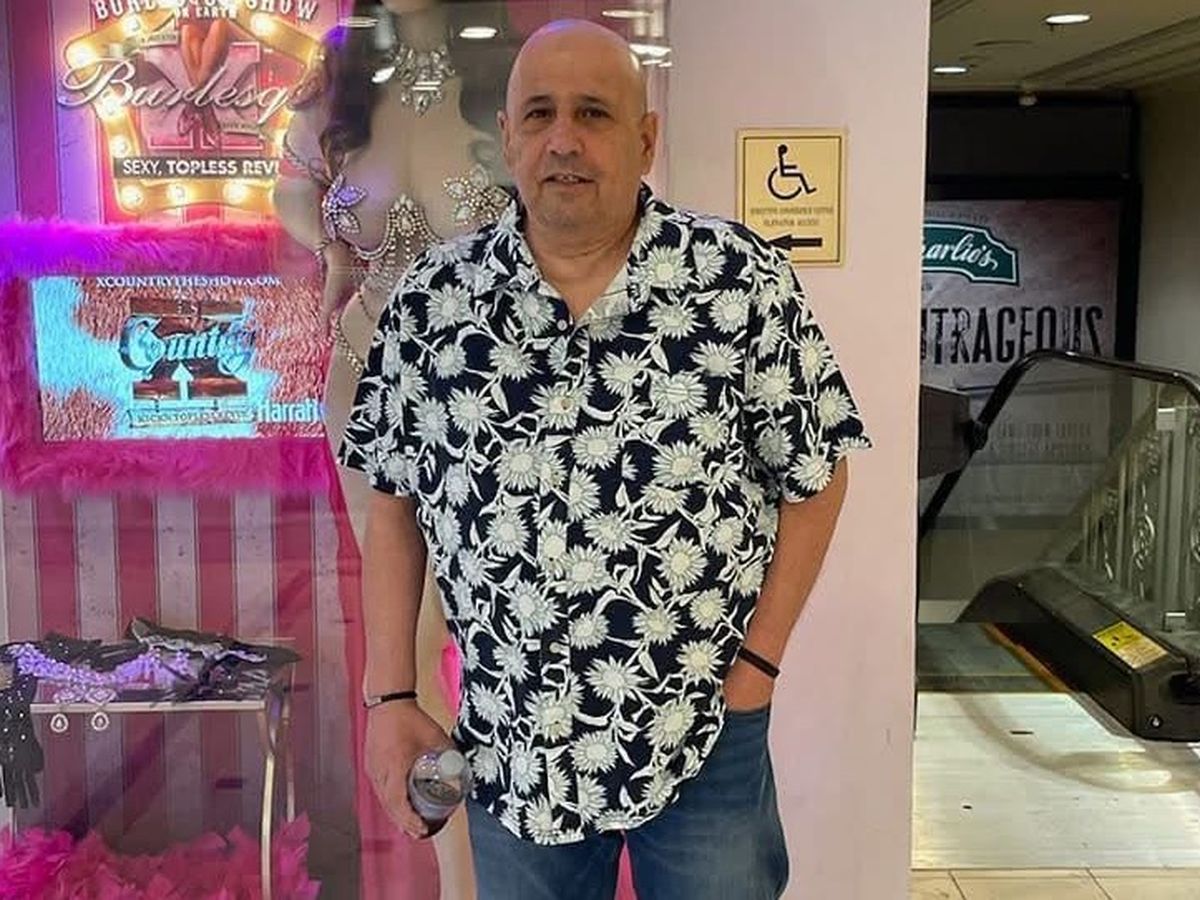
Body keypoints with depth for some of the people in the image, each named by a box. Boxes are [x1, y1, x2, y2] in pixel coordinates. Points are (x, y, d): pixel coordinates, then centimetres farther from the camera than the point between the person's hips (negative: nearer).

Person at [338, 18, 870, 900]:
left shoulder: (745, 283, -10)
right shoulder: (432, 299, -4)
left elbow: (814, 477, -2)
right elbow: (394, 500, 3)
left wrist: (759, 663, -6)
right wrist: (391, 697, 0)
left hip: (705, 736, -1)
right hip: (509, 746, 2)